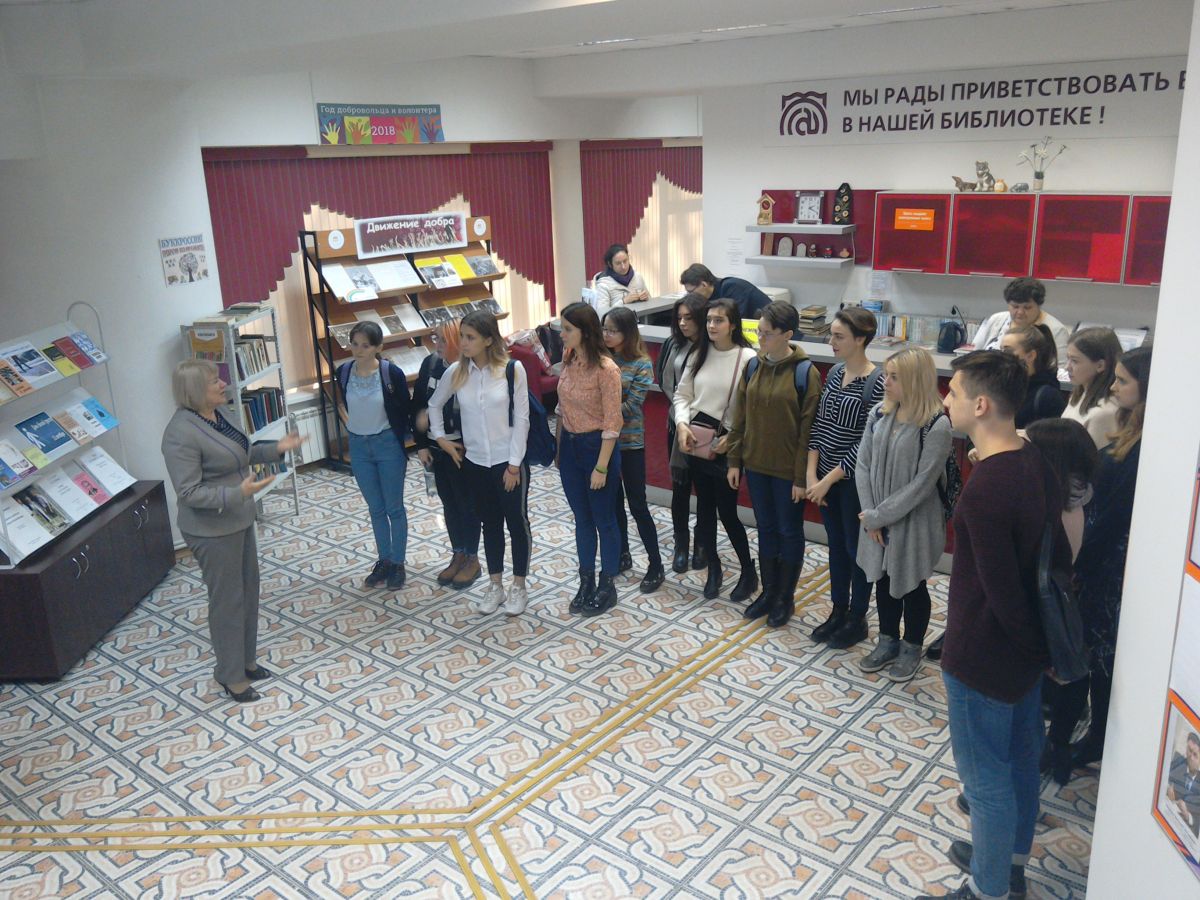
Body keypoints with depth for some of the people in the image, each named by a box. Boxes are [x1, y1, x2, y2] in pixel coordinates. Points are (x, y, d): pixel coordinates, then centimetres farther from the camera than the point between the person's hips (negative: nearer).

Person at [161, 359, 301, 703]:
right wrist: (238, 493, -34)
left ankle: (246, 660, 34)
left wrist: (276, 448, 4)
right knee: (228, 600, 3)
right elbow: (189, 492, -25)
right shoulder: (181, 434, -25)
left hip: (239, 520, 9)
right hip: (212, 531, -9)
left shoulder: (217, 412, 3)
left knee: (248, 590, 18)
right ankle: (231, 676, 20)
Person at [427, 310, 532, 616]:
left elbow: (521, 419, -11)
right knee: (490, 523, 15)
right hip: (475, 462, 3)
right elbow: (435, 404, 16)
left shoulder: (513, 370, -13)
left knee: (517, 523, 8)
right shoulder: (456, 372, -3)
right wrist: (440, 437, 9)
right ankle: (495, 585, 28)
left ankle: (519, 586, 23)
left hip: (508, 462, -3)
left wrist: (514, 464, -12)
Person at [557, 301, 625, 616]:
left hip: (596, 446, -7)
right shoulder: (568, 359, 0)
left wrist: (601, 467, -17)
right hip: (570, 445, 7)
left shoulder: (606, 369, -21)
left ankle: (607, 587, 24)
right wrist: (558, 448, 14)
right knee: (582, 519, 17)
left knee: (604, 520, 8)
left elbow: (612, 424, -18)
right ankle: (586, 583, 31)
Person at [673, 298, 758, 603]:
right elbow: (682, 394, 8)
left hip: (727, 444, -5)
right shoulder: (700, 354, 5)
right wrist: (682, 425, -8)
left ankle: (748, 572, 21)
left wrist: (731, 439, -19)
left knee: (727, 512, 0)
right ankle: (713, 568, 31)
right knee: (704, 507, 14)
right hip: (695, 440, 5)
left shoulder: (748, 358, -12)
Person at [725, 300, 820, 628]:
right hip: (756, 465, 5)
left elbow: (808, 429, -14)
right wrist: (735, 461, 5)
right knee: (766, 528, 17)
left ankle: (786, 598, 25)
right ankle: (768, 592, 31)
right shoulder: (753, 367, 1)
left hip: (788, 470, -5)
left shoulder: (805, 373, -15)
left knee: (789, 532, 10)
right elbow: (740, 418, 6)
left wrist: (802, 476, -14)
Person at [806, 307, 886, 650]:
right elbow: (819, 424, 5)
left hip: (855, 481, -6)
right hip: (826, 478, 6)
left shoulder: (877, 382, -19)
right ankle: (838, 611, 34)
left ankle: (857, 619, 26)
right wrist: (812, 473, -4)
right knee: (836, 545, 18)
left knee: (856, 549, 9)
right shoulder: (834, 373, 3)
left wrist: (829, 479, -17)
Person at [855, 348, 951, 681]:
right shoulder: (879, 414, -3)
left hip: (914, 522, -5)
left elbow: (922, 483, -20)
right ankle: (887, 641, 39)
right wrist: (870, 515, -7)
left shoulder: (936, 425, -20)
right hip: (877, 522, 5)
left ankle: (911, 648, 33)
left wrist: (879, 516, -17)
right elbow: (863, 465, 0)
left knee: (911, 585, 12)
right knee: (883, 579, 19)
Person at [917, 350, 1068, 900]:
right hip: (1028, 648, 9)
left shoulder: (984, 490, -30)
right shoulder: (1037, 462, -2)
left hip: (984, 658, -9)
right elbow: (1058, 553, 6)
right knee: (1021, 759, 25)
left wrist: (1039, 646, -8)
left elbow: (1002, 594, -25)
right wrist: (1051, 638, 12)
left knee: (985, 777, 11)